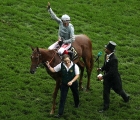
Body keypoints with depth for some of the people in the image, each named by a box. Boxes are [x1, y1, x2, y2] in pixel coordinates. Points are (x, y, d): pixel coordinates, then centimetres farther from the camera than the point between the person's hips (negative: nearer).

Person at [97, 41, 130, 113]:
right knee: (105, 92, 12)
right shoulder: (106, 55, -9)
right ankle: (106, 106, 27)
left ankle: (126, 97, 49)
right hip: (107, 78, 7)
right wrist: (101, 69, -10)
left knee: (118, 90, 19)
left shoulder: (113, 59, -34)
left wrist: (103, 77, -31)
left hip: (114, 78, -7)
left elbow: (111, 72, -33)